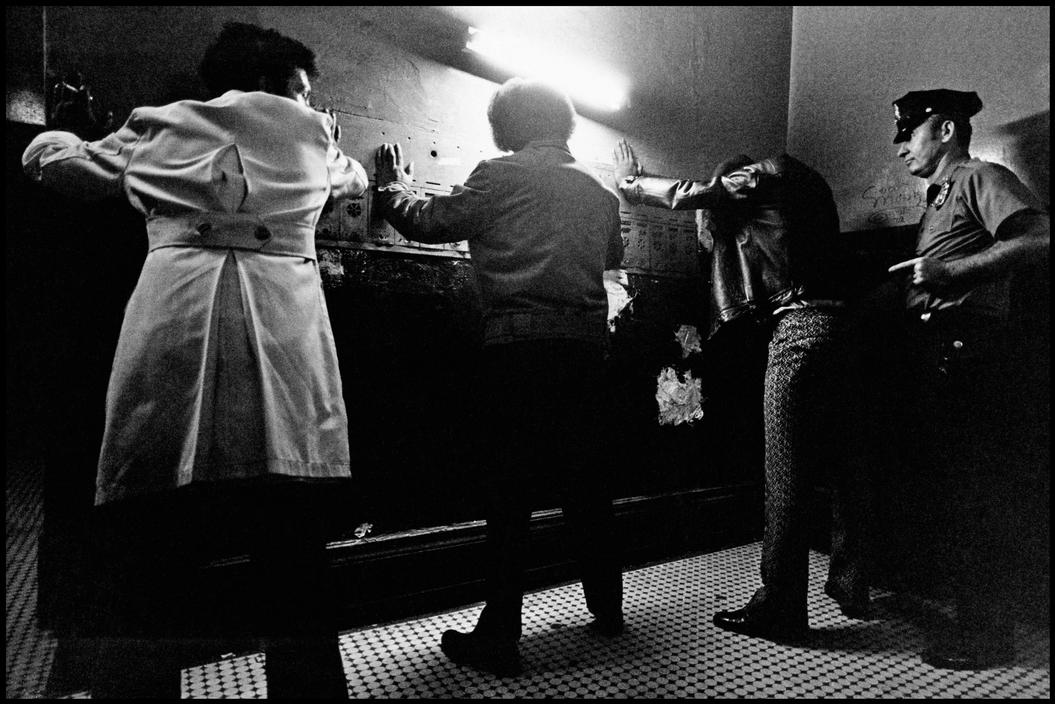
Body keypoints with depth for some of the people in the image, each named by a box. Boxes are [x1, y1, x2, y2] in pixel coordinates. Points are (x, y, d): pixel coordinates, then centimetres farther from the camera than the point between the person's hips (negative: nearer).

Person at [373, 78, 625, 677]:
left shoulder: (501, 176, 1)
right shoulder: (599, 190, 16)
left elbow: (428, 222, 6)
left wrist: (395, 186, 26)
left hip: (518, 341, -5)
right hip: (586, 342, 6)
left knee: (511, 489, -1)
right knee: (585, 478, 15)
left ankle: (500, 635, 5)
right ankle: (608, 607, 30)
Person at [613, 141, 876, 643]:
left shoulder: (764, 177, 5)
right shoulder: (806, 187, 29)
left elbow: (685, 195, 6)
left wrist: (629, 180, 22)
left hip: (800, 327, -9)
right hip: (839, 326, 9)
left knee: (786, 476, -6)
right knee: (844, 465, 13)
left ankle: (779, 610, 0)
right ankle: (850, 586, 25)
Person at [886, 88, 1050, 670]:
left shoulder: (981, 177, -1)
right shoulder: (938, 198, 26)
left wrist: (951, 270, -18)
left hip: (968, 353, -9)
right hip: (936, 355, 10)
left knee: (976, 497, -5)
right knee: (953, 493, 13)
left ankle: (989, 637, 6)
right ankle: (972, 616, 26)